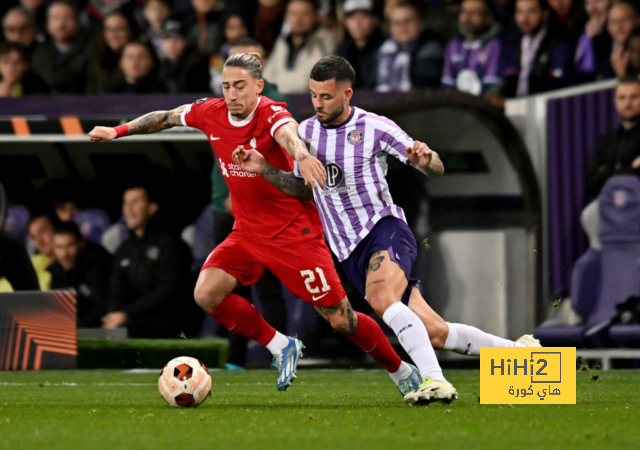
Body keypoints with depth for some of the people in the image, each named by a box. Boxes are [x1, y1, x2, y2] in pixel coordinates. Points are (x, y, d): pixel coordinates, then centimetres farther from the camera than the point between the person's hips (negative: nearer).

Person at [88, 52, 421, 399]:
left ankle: (403, 373, 19)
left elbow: (288, 133, -46)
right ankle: (281, 347, 2)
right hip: (248, 232, 6)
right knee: (206, 293, -16)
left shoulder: (271, 114, -21)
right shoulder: (211, 113, -3)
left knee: (340, 318, -5)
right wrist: (118, 131, 20)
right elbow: (165, 118, 16)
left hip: (295, 232, -6)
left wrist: (301, 156, -68)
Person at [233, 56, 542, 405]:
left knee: (380, 299, -37)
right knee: (435, 333, 1)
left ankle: (435, 381, -42)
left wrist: (425, 158, -25)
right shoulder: (305, 132, 7)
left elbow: (436, 170, -2)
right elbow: (303, 188, 19)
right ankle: (518, 351, 17)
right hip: (350, 253, 5)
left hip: (385, 230, -5)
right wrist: (265, 170, 3)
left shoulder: (376, 128, -7)